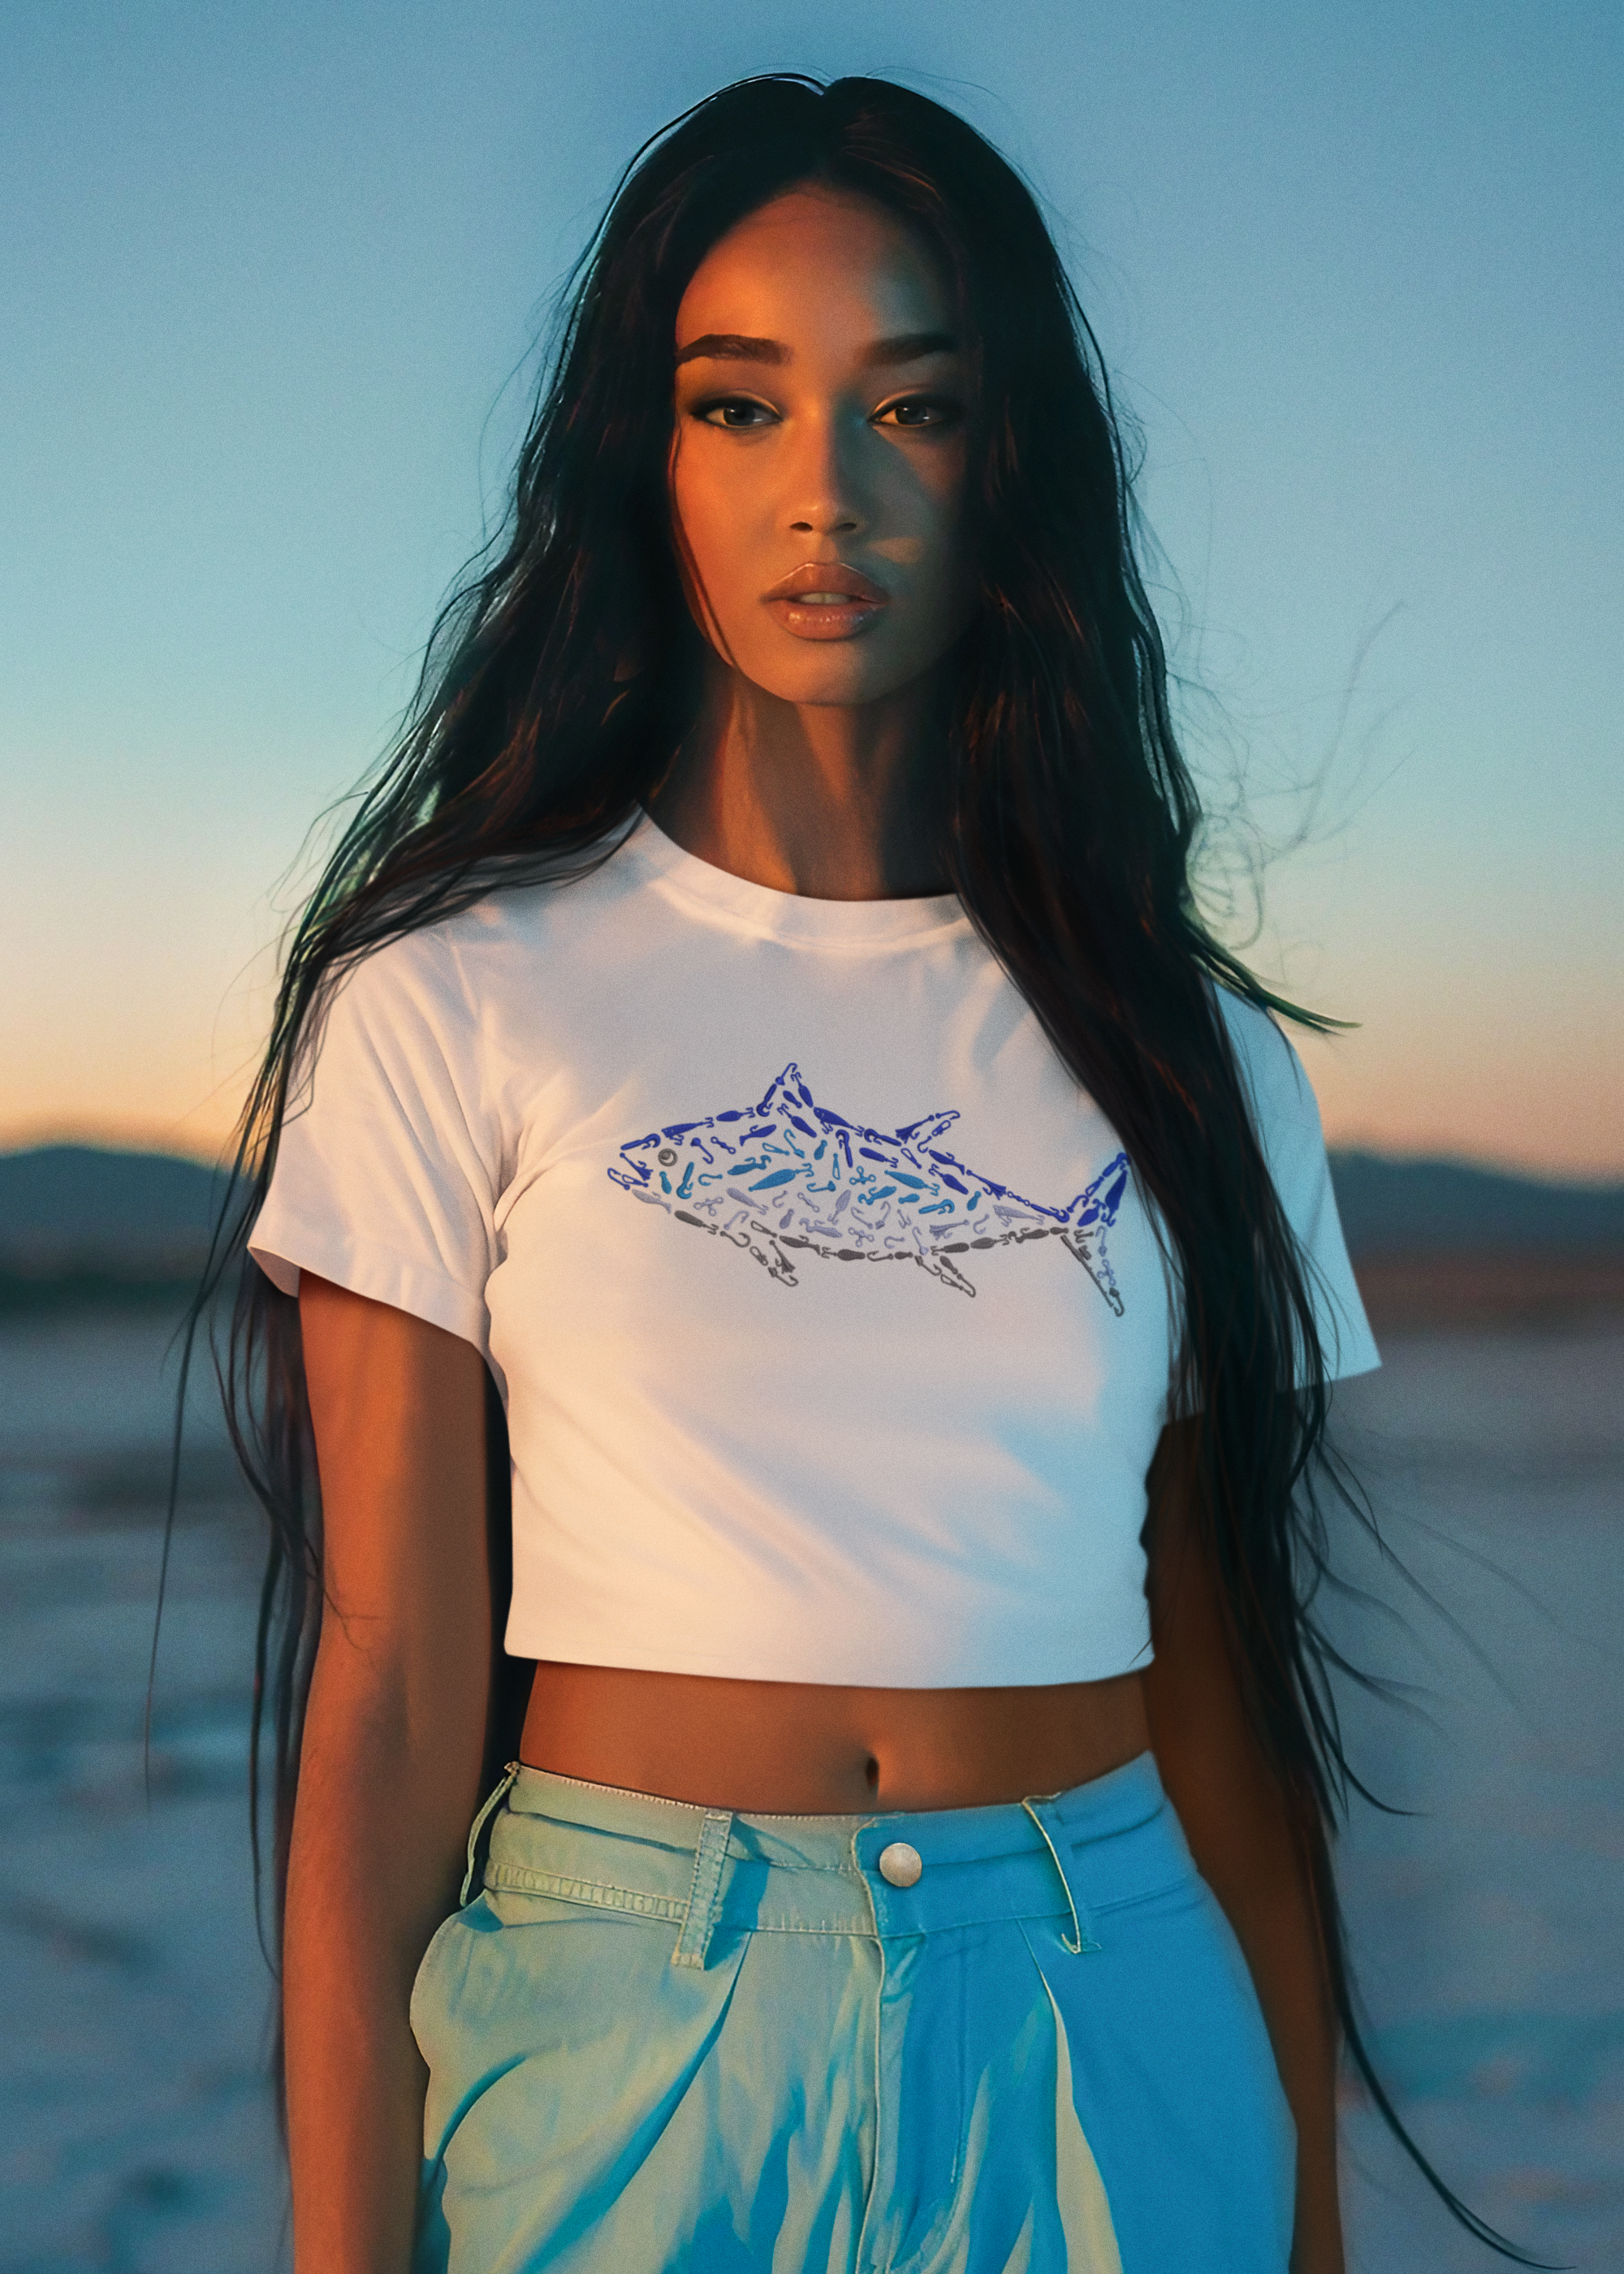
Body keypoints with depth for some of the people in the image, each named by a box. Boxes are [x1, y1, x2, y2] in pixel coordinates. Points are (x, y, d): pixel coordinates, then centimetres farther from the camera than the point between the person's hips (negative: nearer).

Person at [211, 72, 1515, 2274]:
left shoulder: (1193, 1051, 3)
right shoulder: (453, 1004, -5)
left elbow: (1228, 1685, 4)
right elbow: (390, 1692, -7)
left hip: (1108, 2040, 2)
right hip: (624, 2032, -2)